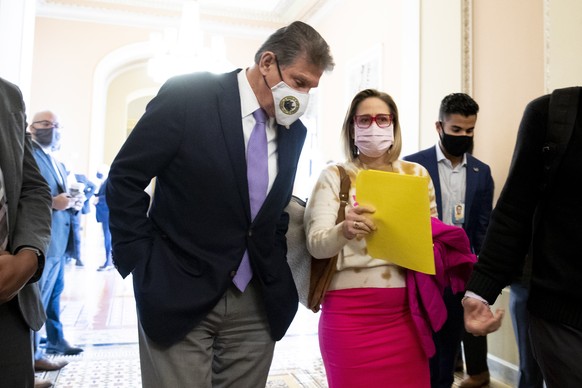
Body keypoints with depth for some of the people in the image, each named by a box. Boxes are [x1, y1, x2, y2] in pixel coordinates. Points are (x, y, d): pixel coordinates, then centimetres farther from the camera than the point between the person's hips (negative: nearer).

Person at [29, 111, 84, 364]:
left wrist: (73, 204, 5)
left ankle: (56, 340, 32)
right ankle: (31, 354, 12)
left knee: (54, 292, 19)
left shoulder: (58, 163, 20)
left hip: (59, 238, 10)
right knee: (38, 295, -1)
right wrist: (52, 202, -26)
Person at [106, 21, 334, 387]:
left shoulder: (293, 131, 5)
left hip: (257, 301, 5)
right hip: (179, 294, -4)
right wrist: (142, 265, -8)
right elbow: (124, 178, -7)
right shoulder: (188, 95, -11)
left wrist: (276, 270, 8)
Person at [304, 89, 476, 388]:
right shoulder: (334, 176, -1)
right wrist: (344, 231, -31)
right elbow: (316, 244, -10)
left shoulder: (417, 173, 8)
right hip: (350, 311, -2)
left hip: (406, 310, 3)